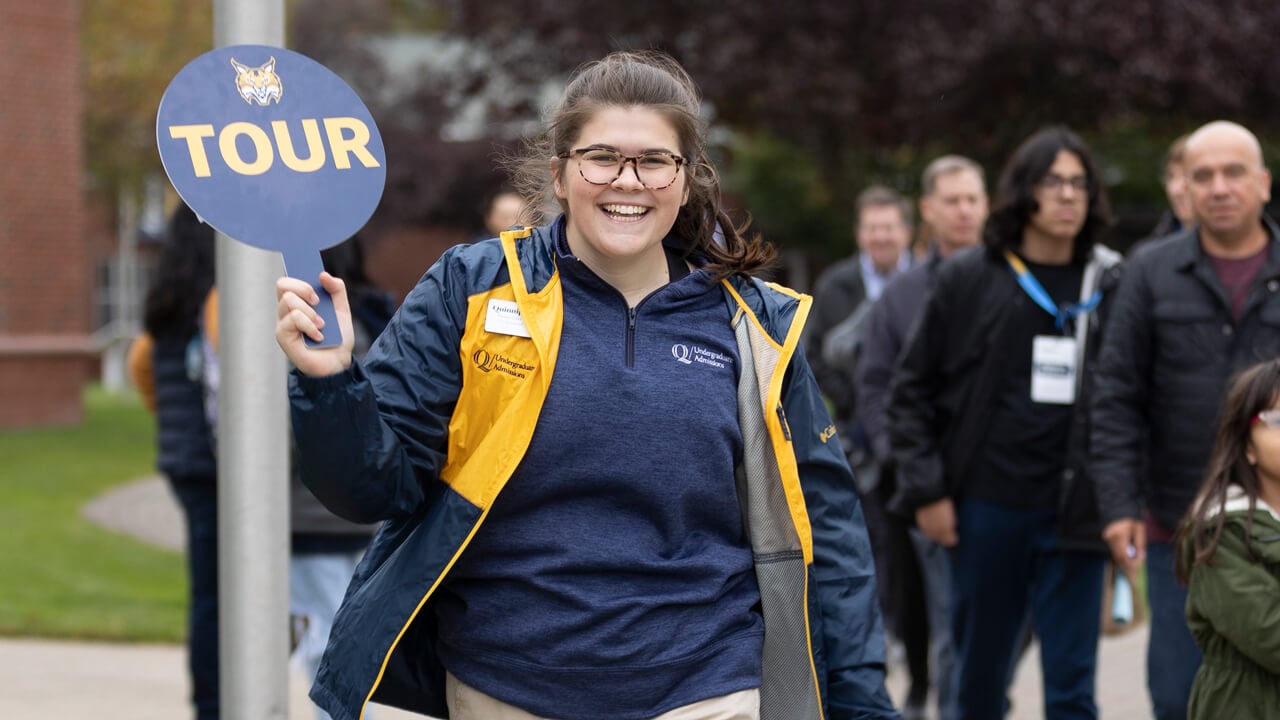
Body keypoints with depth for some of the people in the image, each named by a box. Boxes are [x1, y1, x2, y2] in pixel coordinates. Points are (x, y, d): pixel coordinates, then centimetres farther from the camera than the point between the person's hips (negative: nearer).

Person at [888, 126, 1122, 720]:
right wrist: (924, 490, -3)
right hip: (986, 508, 0)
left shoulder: (1111, 285, 4)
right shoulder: (967, 279, 1)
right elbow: (911, 391, 4)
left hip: (1074, 514, 0)